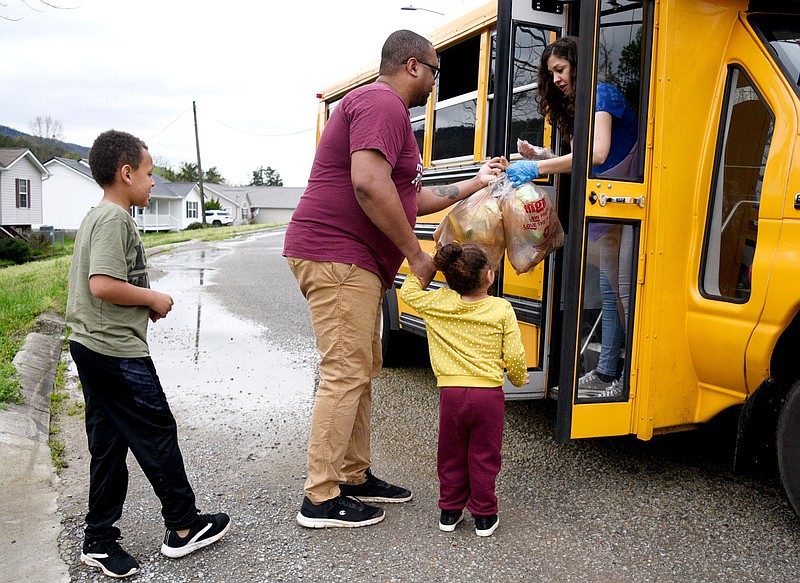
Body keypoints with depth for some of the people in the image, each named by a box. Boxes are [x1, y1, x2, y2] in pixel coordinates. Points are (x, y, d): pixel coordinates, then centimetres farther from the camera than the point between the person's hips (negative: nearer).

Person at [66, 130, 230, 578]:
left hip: (91, 347, 10)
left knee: (108, 442, 14)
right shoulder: (115, 218, -16)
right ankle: (184, 527, 16)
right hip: (117, 351, -10)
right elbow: (103, 285, -26)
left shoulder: (96, 217, 16)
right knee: (157, 433, 2)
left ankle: (100, 541, 22)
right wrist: (155, 299, -13)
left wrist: (146, 302, 11)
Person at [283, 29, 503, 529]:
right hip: (336, 256, -11)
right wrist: (416, 254, -18)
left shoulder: (387, 111, 23)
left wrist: (473, 185, 27)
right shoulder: (381, 103, -11)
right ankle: (321, 500, 2)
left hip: (357, 264, 11)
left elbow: (409, 200, 23)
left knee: (363, 371, 14)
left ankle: (355, 477, 25)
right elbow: (368, 185, -26)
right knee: (345, 375, -8)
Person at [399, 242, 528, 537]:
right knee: (484, 457, 12)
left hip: (451, 392, 1)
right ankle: (484, 516, 21)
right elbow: (514, 356, -4)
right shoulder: (502, 309, -5)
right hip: (489, 394, -1)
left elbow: (408, 292, 15)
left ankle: (450, 511, 27)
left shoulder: (437, 303, -2)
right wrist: (520, 379, 14)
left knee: (451, 455, 17)